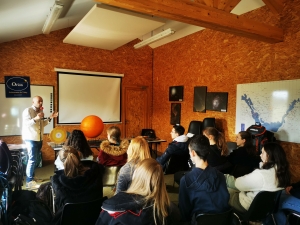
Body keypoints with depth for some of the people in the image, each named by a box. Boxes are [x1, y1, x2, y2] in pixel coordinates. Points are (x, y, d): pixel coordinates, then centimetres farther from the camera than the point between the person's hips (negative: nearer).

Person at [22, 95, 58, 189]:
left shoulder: (41, 112, 12)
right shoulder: (27, 110, -12)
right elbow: (26, 124, -21)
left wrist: (50, 117, 4)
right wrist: (36, 118, -36)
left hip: (39, 139, 8)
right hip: (30, 138, -8)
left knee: (34, 159, 15)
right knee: (32, 160, -11)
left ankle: (31, 177, 27)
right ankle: (29, 182, -6)